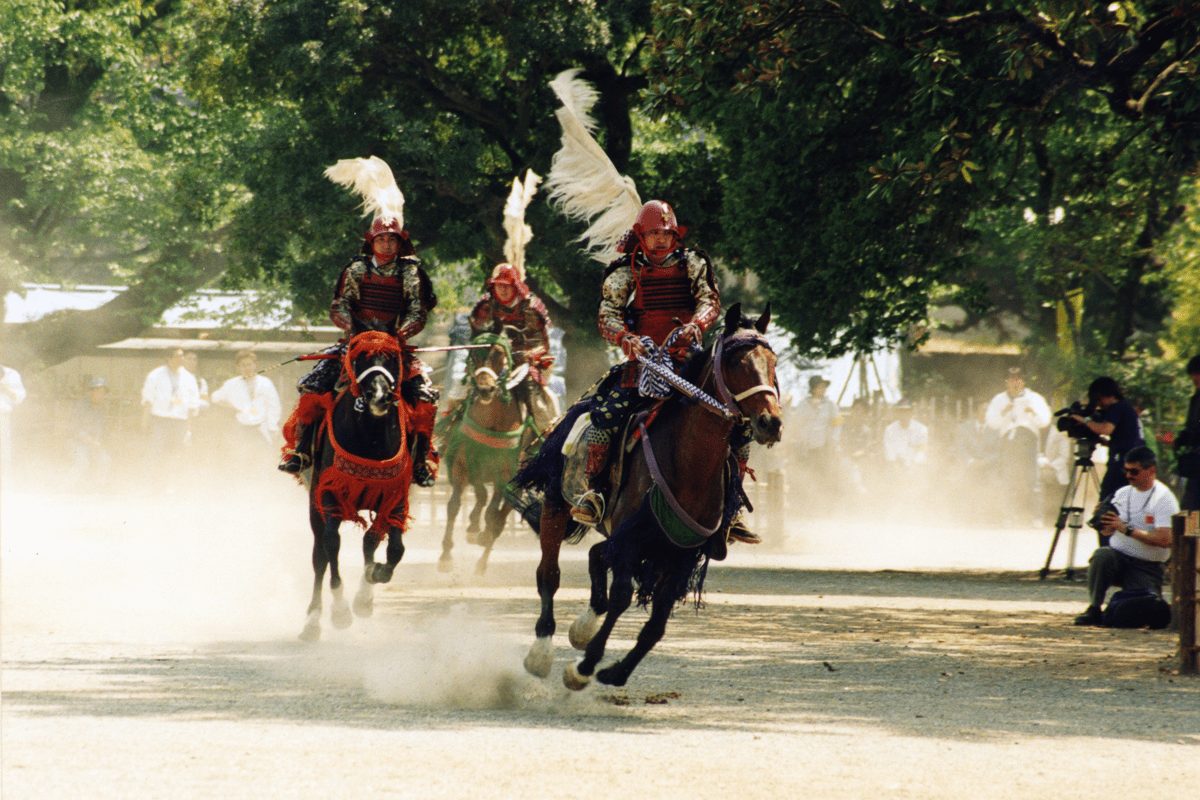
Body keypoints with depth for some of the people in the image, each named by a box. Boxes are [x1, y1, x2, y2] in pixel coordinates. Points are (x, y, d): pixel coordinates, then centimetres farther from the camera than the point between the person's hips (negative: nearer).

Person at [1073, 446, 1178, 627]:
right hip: (1117, 557, 4)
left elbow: (1165, 540, -21)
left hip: (1147, 568, -4)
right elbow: (1108, 532, 20)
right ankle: (1094, 609, -18)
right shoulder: (1122, 493, 10)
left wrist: (1127, 529, -21)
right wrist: (1103, 522, -5)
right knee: (1101, 555, -31)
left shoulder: (1164, 499, -9)